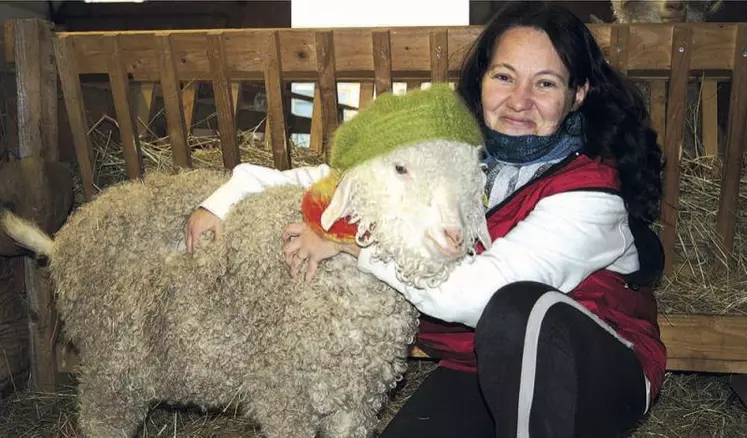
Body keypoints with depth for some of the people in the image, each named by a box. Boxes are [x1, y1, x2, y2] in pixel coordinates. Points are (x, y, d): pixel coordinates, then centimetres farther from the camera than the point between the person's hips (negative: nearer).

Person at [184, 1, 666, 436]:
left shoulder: (588, 194, -22)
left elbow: (470, 294, -32)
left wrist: (348, 240, -24)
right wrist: (225, 201, -1)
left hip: (596, 374, -5)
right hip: (479, 366, 5)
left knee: (520, 308, -36)